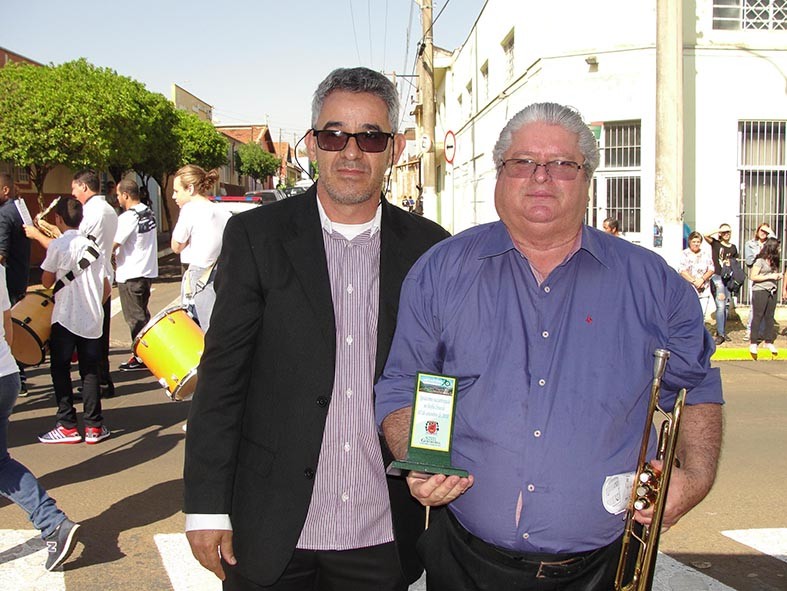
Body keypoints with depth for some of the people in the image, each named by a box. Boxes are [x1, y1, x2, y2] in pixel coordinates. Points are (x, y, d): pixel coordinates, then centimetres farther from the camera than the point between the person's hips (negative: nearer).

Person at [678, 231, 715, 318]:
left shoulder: (706, 254, 12)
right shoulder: (685, 254, 3)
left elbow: (711, 270, 6)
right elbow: (681, 270, -6)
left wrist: (702, 279, -11)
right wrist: (694, 281, -13)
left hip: (704, 291, 3)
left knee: (702, 315, 2)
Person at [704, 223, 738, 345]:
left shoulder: (733, 247, 12)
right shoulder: (715, 243, -1)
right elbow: (706, 235, -19)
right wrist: (719, 230, -11)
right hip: (717, 277, -5)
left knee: (725, 306, 10)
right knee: (721, 306, -11)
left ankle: (723, 332, 19)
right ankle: (720, 334, -7)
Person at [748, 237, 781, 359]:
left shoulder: (774, 261, 13)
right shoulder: (760, 261, -8)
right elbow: (753, 277, -12)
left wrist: (778, 276, 3)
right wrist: (770, 276, -15)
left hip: (772, 291, 6)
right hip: (760, 291, -6)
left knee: (769, 317, 8)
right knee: (757, 317, -4)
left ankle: (769, 341, 15)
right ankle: (753, 342, 0)